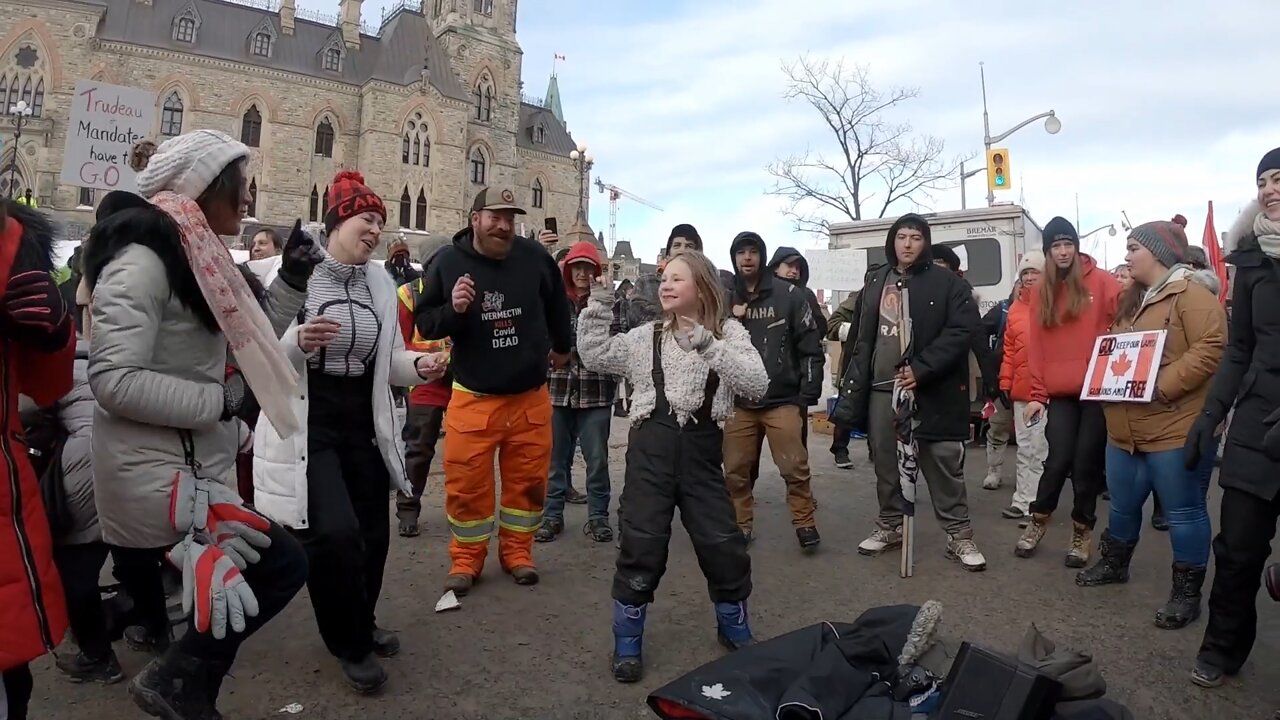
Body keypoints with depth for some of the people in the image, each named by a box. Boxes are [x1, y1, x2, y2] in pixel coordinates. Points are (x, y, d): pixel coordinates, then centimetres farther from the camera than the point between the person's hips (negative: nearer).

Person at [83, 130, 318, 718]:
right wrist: (221, 399, -21)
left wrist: (292, 279, 5)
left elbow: (249, 341, 17)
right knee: (284, 566, -9)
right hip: (157, 475, -10)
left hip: (185, 466, 10)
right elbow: (113, 379, -26)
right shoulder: (143, 259, -19)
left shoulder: (196, 255, 10)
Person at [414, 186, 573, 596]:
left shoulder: (535, 257, -5)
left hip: (530, 397, 2)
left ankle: (517, 552, 30)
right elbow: (425, 323, -2)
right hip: (473, 397, -1)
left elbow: (557, 303, 14)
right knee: (466, 485, 2)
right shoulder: (448, 262, -9)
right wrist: (452, 309, -23)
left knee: (529, 481, 11)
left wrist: (562, 346, 26)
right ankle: (466, 559, 23)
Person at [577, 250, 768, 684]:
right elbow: (593, 355, 5)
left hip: (701, 450, 0)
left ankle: (735, 630, 33)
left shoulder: (729, 333, 4)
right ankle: (627, 644, 21)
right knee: (641, 545, 2)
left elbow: (757, 385, -10)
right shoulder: (645, 337, 10)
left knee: (724, 545, 6)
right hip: (650, 446, 1)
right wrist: (599, 301, 1)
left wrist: (708, 344, -18)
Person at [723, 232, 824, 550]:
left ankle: (805, 524, 16)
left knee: (795, 467, -3)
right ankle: (740, 526, 22)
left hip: (782, 399, -2)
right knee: (736, 471, 6)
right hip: (738, 401, 3)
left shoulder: (789, 295, -1)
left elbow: (810, 347, -1)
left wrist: (808, 395, -4)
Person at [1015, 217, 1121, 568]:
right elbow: (1037, 347, 8)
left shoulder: (1101, 282, 0)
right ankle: (1039, 520, 19)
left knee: (1087, 463, 4)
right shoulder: (1042, 292, 10)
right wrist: (1038, 394, 4)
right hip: (1060, 393, 2)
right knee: (1059, 460, -3)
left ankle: (1082, 532, 21)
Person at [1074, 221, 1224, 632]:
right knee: (1123, 505, 20)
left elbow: (1210, 350, -20)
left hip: (1174, 428, -8)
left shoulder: (1192, 296, -10)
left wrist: (1162, 385, -25)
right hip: (1125, 430, 8)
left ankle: (1187, 593, 14)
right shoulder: (1132, 300, 17)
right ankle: (1114, 564, 38)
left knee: (1183, 512, 3)